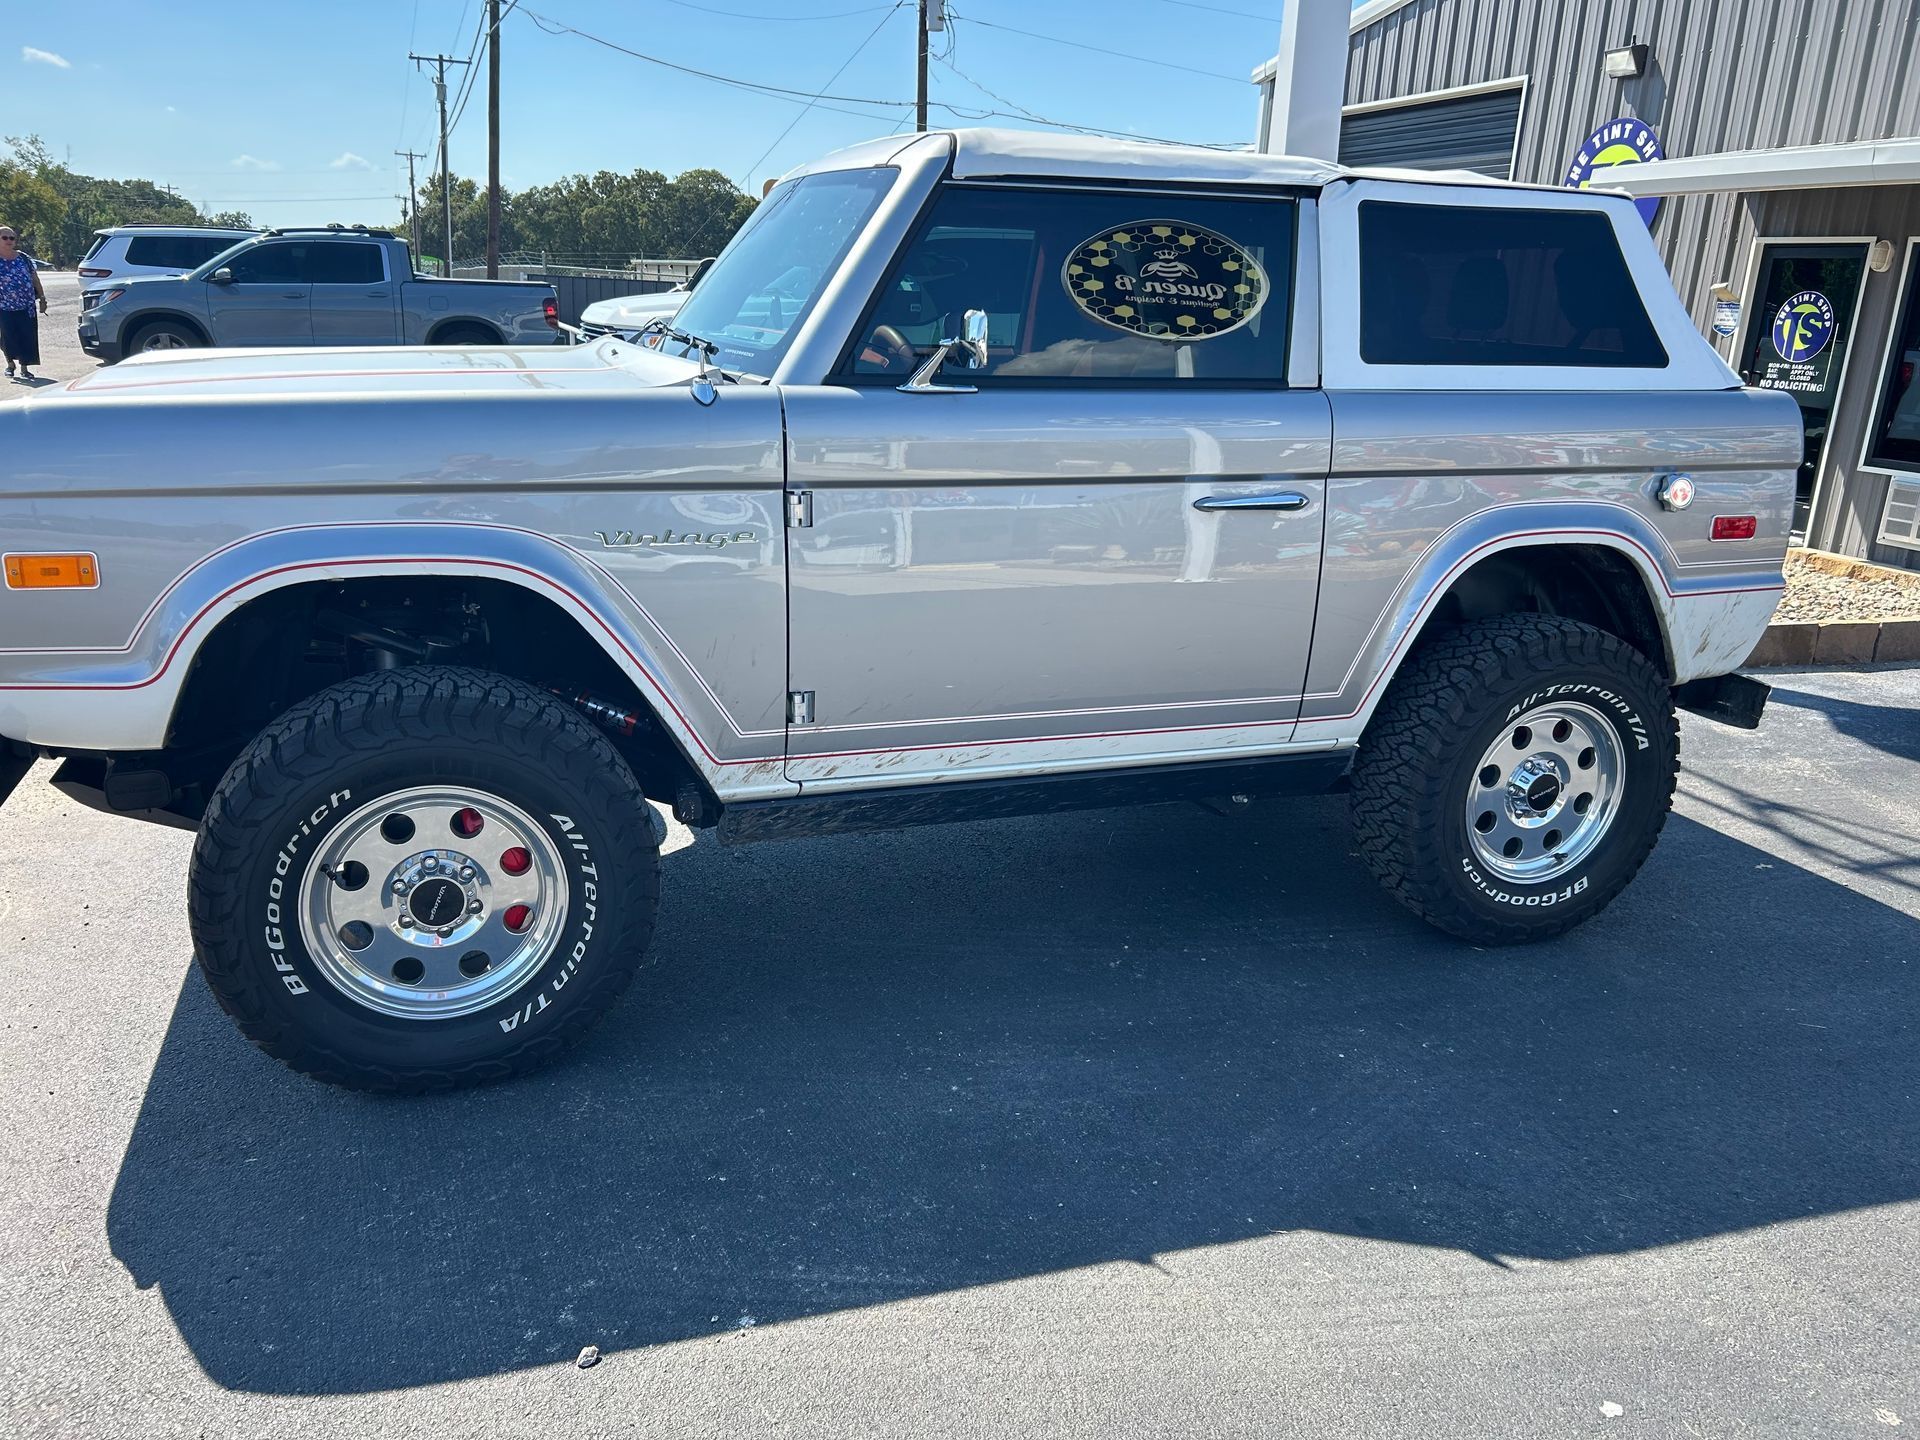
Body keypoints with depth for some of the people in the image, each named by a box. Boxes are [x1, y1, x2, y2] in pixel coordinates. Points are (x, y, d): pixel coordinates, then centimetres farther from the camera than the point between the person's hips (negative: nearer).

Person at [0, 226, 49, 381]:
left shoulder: (23, 258, 6)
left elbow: (35, 279, 12)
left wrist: (42, 298, 8)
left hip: (27, 306, 2)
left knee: (28, 337, 0)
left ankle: (24, 368, 9)